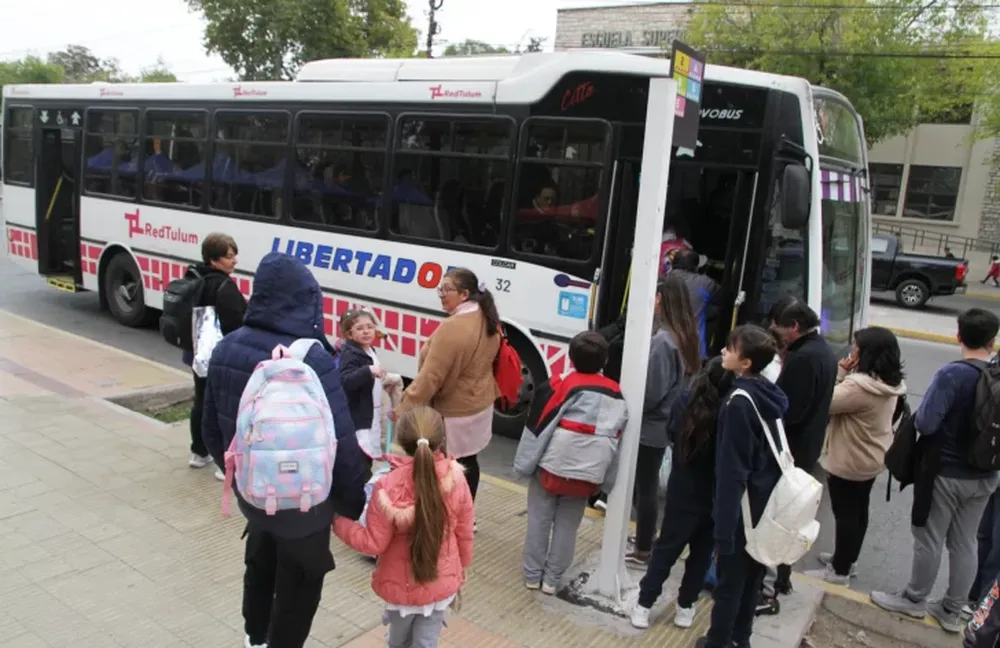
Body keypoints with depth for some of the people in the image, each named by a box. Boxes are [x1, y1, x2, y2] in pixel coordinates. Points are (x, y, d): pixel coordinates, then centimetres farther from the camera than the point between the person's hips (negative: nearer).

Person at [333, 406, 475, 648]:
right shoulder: (456, 479, -17)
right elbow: (464, 533, -4)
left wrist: (338, 522, -3)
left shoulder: (389, 487, -25)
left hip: (401, 585, -1)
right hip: (441, 582, 1)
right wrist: (462, 568, 14)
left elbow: (374, 543, -16)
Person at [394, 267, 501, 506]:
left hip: (453, 411, -9)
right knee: (468, 462, 19)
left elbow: (430, 377, -26)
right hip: (479, 404, 9)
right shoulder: (488, 320, 1)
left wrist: (403, 408, -19)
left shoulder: (452, 328, -27)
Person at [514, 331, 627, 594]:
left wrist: (525, 464, 1)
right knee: (567, 525, 14)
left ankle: (533, 574, 21)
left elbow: (538, 427, -8)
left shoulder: (558, 386, -9)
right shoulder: (616, 394, 4)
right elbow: (616, 438, 9)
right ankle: (552, 578, 21)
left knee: (539, 519, 12)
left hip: (552, 465, -3)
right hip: (587, 473, 3)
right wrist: (605, 479, 16)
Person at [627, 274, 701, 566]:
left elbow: (651, 393, -23)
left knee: (644, 488, 5)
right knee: (648, 486, 20)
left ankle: (642, 550, 18)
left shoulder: (662, 340, -23)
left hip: (650, 427, -8)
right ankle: (645, 539, 34)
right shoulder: (685, 336, 4)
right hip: (665, 424, 8)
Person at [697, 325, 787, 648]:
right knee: (751, 574, 20)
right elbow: (772, 452, 10)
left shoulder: (739, 402, -23)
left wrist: (724, 524, -19)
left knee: (729, 578, 8)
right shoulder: (770, 395, 2)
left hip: (744, 505, -8)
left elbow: (733, 469, -23)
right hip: (766, 501, 8)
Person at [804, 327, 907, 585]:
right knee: (858, 511, 21)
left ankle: (840, 571, 17)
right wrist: (846, 375, -4)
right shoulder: (889, 383, 1)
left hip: (849, 461, -9)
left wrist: (839, 373, -18)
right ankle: (847, 559, 38)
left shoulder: (860, 386, -31)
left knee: (845, 514, 4)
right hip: (872, 458, 9)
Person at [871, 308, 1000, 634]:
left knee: (929, 539, 11)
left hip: (945, 473, -6)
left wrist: (916, 414, -6)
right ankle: (952, 611, 29)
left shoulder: (952, 374, -23)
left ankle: (914, 599, 27)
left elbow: (925, 424, -26)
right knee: (965, 543, 16)